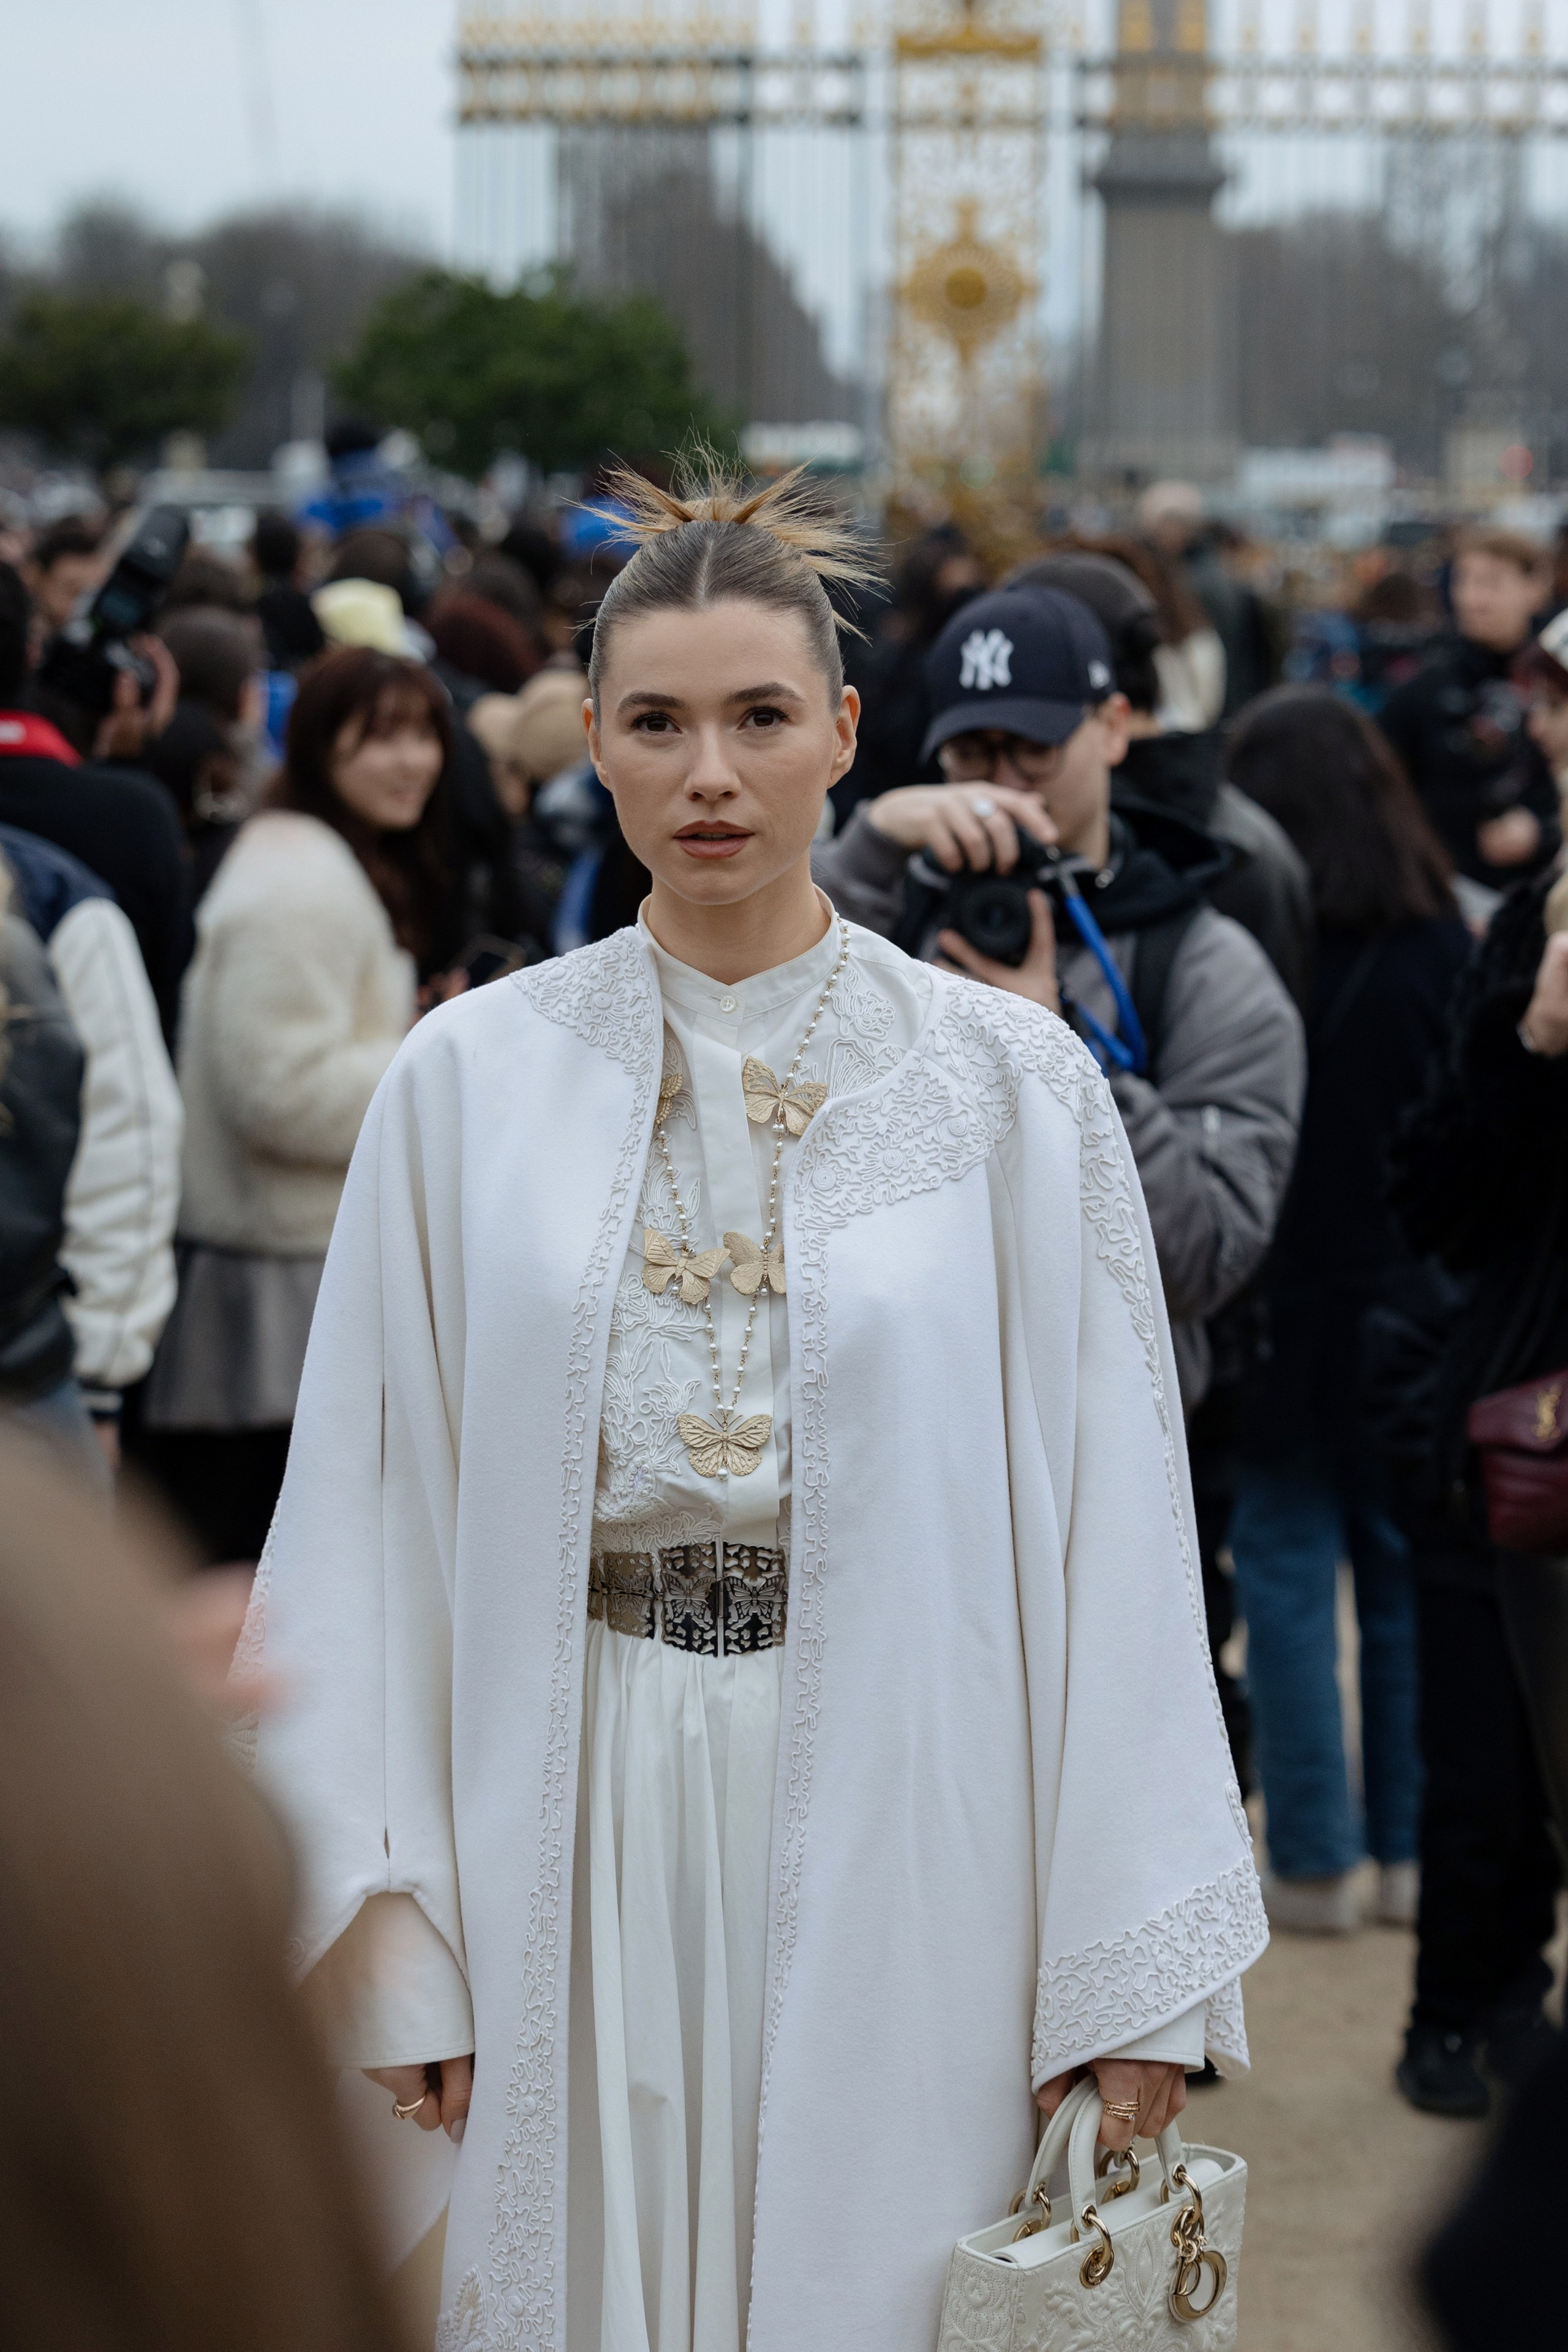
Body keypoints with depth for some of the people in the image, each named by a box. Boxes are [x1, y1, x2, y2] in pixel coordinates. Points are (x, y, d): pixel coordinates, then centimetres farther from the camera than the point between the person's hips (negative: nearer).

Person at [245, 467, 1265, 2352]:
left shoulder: (1010, 1081, -1)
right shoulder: (468, 1076, 3)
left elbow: (1115, 1512, -2)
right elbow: (375, 1507, 4)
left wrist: (1136, 1968, -5)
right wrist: (377, 1918, -1)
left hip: (892, 1833, -1)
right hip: (573, 1838, 1)